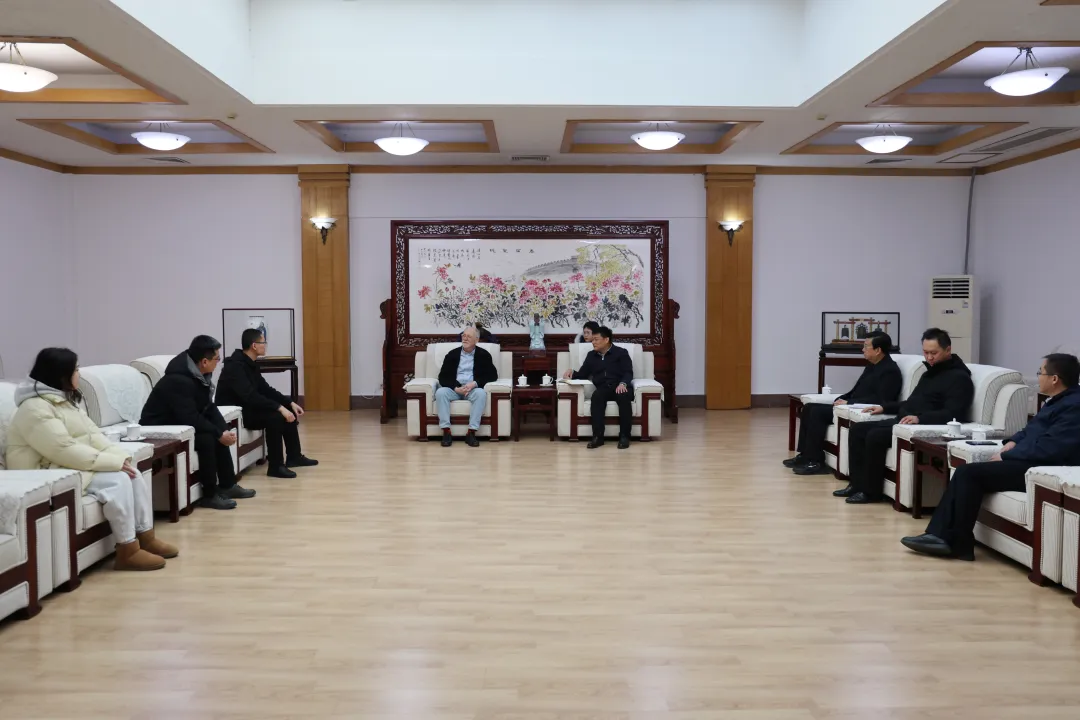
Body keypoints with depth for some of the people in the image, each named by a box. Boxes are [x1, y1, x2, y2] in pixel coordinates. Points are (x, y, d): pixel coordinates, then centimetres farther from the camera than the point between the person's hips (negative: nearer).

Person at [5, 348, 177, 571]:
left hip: (71, 467, 10)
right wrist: (113, 462, -24)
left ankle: (146, 538, -2)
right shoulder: (35, 409, -20)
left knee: (133, 475, -7)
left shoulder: (63, 400, 12)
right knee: (117, 481, -25)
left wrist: (120, 456, -9)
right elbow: (65, 451, -27)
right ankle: (128, 552, -20)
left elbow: (92, 434, 8)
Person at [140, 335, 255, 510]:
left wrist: (225, 431, -10)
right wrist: (219, 434, -24)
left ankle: (227, 485, 7)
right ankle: (210, 495, -15)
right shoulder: (179, 380, -28)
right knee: (206, 438, -26)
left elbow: (209, 407, 4)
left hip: (178, 423, 10)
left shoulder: (199, 374, 0)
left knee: (217, 433, -3)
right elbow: (191, 418, -32)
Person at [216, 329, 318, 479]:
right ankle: (275, 466, -22)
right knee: (274, 417, -29)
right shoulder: (235, 365, -23)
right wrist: (280, 408, -36)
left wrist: (290, 403, 0)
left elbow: (265, 389, 11)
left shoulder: (250, 363, 8)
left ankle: (294, 457, 13)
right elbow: (251, 395, -34)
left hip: (246, 408, 10)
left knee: (289, 412, 4)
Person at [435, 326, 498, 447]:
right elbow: (443, 377, 4)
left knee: (481, 394, -35)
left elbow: (493, 375, 0)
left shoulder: (483, 355, 7)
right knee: (440, 392, -30)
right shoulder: (452, 354, 10)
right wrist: (456, 388, -15)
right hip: (454, 388, 1)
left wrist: (474, 383, -16)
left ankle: (471, 432, -35)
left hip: (473, 388, -1)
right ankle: (446, 432, -32)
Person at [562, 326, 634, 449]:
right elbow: (583, 374, 21)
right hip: (603, 389, 2)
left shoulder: (621, 353, 9)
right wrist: (572, 372, -1)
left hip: (620, 387, -2)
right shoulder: (591, 355, 22)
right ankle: (598, 436, -38)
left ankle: (624, 436, -33)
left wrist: (623, 383, -23)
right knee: (596, 396, -35)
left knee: (624, 396, -38)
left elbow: (628, 373, -1)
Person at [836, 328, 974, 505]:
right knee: (857, 429, 0)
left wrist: (919, 418, -34)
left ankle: (871, 491, -15)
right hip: (902, 422, 10)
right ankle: (857, 484, -2)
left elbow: (953, 414, -22)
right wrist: (884, 407, 16)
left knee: (875, 436, -27)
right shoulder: (930, 372, 22)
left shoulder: (959, 377, -9)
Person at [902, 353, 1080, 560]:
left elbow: (1048, 448, -23)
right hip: (1028, 461, 10)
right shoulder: (1058, 401, 19)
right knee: (965, 473, -4)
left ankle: (957, 542, -11)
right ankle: (939, 534, -12)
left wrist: (1006, 457, -14)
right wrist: (1013, 442, 7)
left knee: (969, 472, -18)